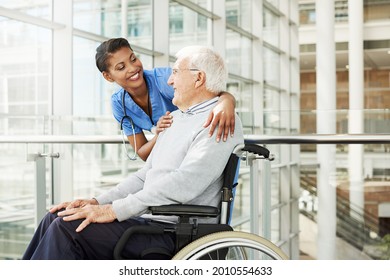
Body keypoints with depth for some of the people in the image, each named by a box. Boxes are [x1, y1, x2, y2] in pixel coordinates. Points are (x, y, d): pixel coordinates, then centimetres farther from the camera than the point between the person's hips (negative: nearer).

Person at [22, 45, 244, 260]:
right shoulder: (176, 118, 20)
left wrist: (114, 210, -22)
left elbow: (184, 183, -23)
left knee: (69, 227, -19)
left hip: (176, 234, -9)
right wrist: (98, 202, 7)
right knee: (57, 217, 0)